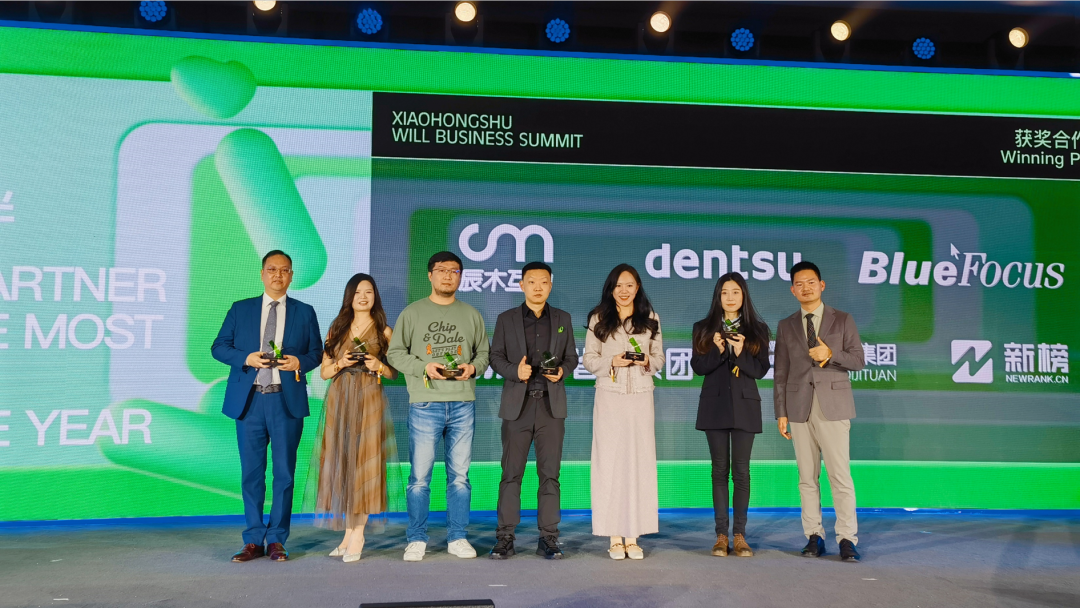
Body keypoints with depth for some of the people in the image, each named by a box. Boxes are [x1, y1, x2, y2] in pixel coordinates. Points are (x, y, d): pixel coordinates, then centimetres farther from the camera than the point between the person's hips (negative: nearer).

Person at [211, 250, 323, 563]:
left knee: (284, 472, 2)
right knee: (251, 472, 6)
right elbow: (219, 346, 7)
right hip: (248, 400, 1)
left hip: (287, 400, -1)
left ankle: (277, 540, 12)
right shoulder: (240, 309, 11)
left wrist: (300, 362, -12)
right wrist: (246, 358, -11)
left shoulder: (304, 312, 9)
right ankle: (253, 541, 15)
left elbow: (317, 352, 9)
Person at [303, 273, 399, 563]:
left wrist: (379, 366, -11)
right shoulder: (337, 329, 13)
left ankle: (357, 535, -2)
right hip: (339, 401, 3)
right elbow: (324, 371, 12)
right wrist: (340, 363, -7)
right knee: (341, 461, 2)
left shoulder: (384, 331, 6)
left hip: (369, 401, -3)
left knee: (364, 462, -6)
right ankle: (348, 533, 10)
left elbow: (395, 373, 8)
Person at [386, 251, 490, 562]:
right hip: (425, 404, -2)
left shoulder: (471, 314, 14)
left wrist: (474, 367, -6)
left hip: (463, 403, 2)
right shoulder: (412, 312, 7)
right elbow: (395, 353, 4)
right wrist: (424, 367, -10)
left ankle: (457, 537, 16)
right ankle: (417, 539, 10)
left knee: (460, 474, 6)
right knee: (420, 475, -2)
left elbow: (484, 352, 16)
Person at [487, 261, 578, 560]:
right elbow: (495, 356, 5)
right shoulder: (506, 319, 8)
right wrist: (514, 371, -13)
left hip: (551, 404, 1)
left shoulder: (563, 319, 12)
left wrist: (562, 371, -8)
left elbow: (571, 356, 13)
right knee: (511, 473, 0)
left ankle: (548, 538, 10)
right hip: (517, 404, -1)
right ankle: (505, 538, 8)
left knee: (550, 473, 3)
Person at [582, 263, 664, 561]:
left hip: (640, 397, 1)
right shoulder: (599, 319, 6)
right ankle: (615, 537, 5)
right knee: (609, 461, -2)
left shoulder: (651, 319, 10)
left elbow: (659, 358, 11)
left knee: (639, 461, 0)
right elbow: (588, 359, 4)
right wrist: (611, 362, -13)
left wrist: (647, 362, -10)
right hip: (609, 396, -1)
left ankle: (633, 537, 7)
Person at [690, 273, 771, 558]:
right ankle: (721, 534, 9)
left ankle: (740, 534, 6)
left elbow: (761, 370, -1)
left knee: (741, 470, -1)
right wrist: (718, 349, -17)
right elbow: (697, 366, -1)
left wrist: (740, 352, -17)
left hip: (744, 405, 0)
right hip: (715, 405, 1)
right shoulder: (704, 328, 7)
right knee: (720, 469, 4)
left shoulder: (758, 330, 6)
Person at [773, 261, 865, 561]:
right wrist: (781, 413, 4)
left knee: (840, 475, -7)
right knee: (807, 477, 4)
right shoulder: (785, 327, 12)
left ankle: (847, 539, 0)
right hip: (799, 408, 2)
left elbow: (858, 360, 4)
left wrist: (831, 353, -15)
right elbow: (780, 373, 10)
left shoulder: (843, 320, 8)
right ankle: (814, 536, 11)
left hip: (833, 407, -2)